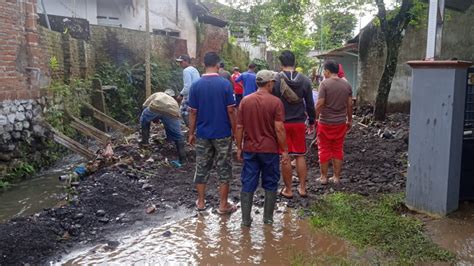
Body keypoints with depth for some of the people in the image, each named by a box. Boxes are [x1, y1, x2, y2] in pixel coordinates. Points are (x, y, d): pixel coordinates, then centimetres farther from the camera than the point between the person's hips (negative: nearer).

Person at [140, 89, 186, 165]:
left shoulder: (157, 94, 41)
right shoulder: (174, 102, 44)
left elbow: (145, 105, 28)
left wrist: (153, 118, 40)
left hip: (156, 106, -1)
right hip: (172, 112, 1)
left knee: (144, 120, 34)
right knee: (178, 137, 20)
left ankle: (144, 142, 37)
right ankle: (182, 160, 19)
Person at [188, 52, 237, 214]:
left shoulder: (196, 85, -3)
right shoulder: (225, 84, -10)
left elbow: (193, 112, -1)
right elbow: (231, 111, -9)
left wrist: (191, 133, 8)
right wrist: (235, 131, 2)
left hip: (203, 134, 3)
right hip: (222, 134, -2)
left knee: (202, 168, 14)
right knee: (224, 169, 8)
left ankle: (200, 202, 22)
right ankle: (223, 205, 13)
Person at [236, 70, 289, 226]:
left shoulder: (245, 101, 0)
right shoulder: (275, 102, -10)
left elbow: (239, 127, 1)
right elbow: (279, 129, -13)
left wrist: (239, 148, 10)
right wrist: (284, 150, -6)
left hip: (250, 149, 3)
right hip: (270, 149, -2)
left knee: (248, 184, 9)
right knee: (270, 184, 12)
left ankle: (246, 219, 13)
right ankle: (268, 218, 20)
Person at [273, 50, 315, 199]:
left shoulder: (275, 80, -9)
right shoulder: (304, 80, -1)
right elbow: (310, 104, 4)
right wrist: (311, 122, 15)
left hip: (281, 123, -2)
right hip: (299, 123, 3)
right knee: (300, 156, 13)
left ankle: (288, 190, 13)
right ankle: (302, 188, 18)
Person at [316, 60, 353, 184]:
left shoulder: (325, 84, -12)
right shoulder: (347, 85, 4)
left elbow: (320, 104, -16)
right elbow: (350, 105, 6)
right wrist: (349, 120, 16)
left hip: (325, 122, -4)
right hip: (341, 122, 4)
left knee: (324, 150, 7)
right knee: (338, 150, 12)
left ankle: (323, 177, 14)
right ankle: (336, 177, 18)